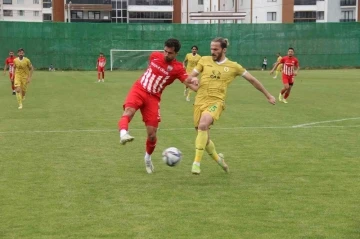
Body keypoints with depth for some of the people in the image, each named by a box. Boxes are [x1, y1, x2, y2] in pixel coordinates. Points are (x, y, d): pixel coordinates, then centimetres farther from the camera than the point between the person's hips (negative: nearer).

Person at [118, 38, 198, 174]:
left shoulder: (177, 68, -8)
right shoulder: (154, 56, 1)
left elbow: (189, 83, -20)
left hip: (153, 98, -1)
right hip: (138, 89, 1)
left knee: (152, 134, 0)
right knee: (129, 111, -35)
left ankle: (148, 158, 27)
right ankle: (123, 134, -61)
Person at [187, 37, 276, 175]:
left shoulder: (233, 66, 3)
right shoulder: (204, 60, 7)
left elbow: (252, 80, 14)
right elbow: (190, 77, 12)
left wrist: (268, 95, 19)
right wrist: (193, 79, -14)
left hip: (216, 102, -3)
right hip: (200, 101, 3)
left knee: (203, 125, -33)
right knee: (203, 137, 9)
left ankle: (197, 162, -27)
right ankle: (217, 158, 40)